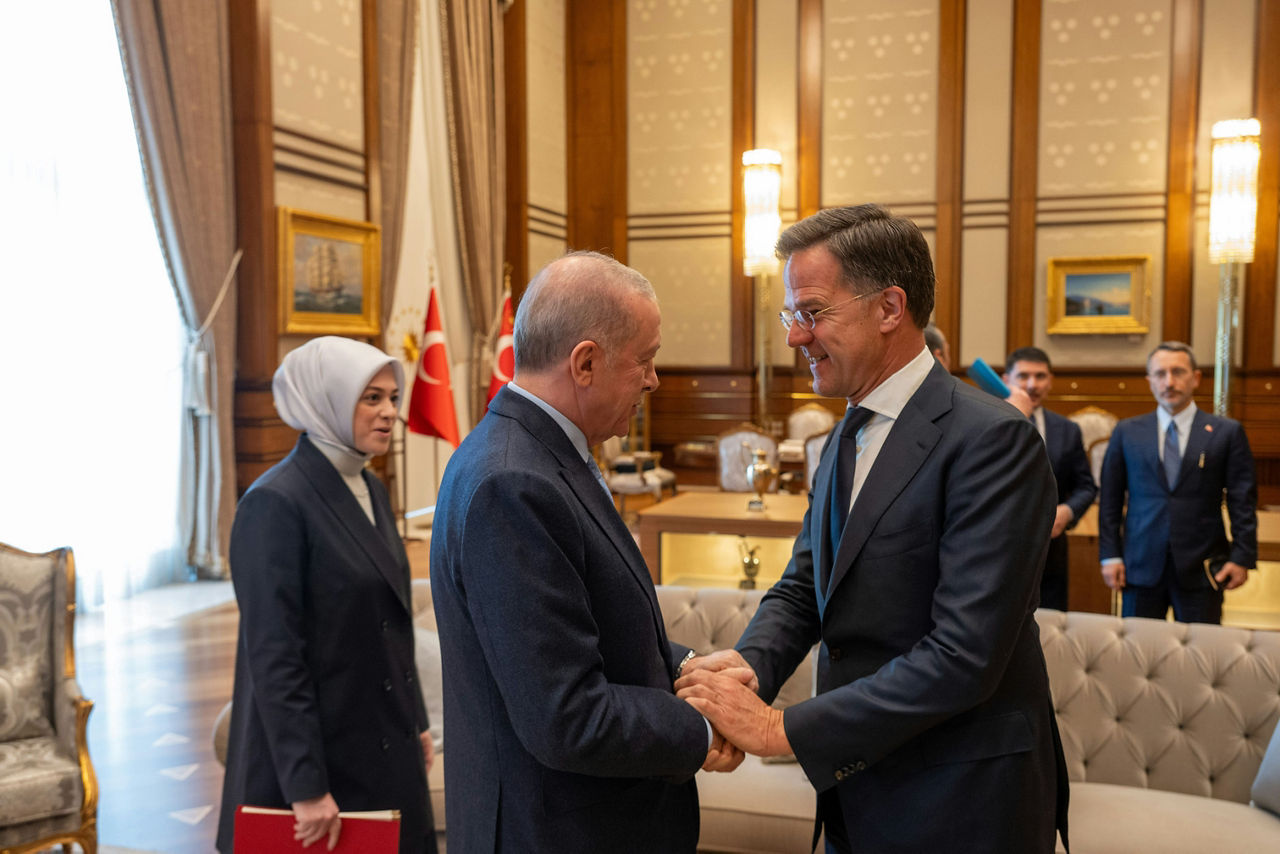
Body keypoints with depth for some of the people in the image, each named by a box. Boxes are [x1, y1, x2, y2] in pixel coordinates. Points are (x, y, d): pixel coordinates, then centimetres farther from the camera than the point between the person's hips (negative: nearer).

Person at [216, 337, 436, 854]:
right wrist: (305, 786, -20)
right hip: (315, 753, -7)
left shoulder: (370, 491, 6)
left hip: (386, 748, 7)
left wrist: (415, 723, 14)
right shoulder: (276, 503, -18)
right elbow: (274, 656, -20)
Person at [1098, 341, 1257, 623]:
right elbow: (1110, 499, 7)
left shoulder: (1227, 432, 4)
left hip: (1201, 569, -1)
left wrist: (1242, 557, -3)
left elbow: (1243, 501, 4)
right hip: (1141, 568, 1)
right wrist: (1110, 555, 1)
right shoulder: (1126, 432, 7)